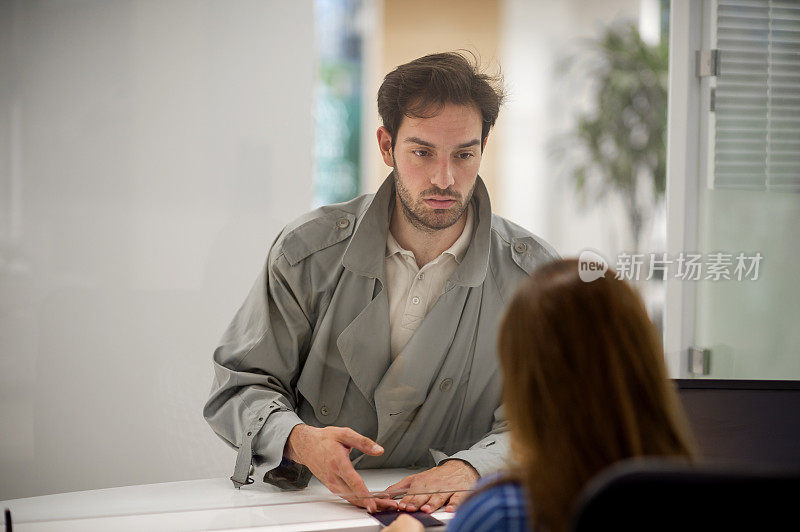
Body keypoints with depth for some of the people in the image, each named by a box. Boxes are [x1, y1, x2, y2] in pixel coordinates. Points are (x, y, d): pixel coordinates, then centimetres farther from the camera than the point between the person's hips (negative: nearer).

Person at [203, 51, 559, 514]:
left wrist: (470, 468, -26)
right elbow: (240, 385, -2)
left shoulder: (535, 272, -4)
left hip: (449, 512, 0)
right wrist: (299, 439, -24)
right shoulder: (308, 251, -5)